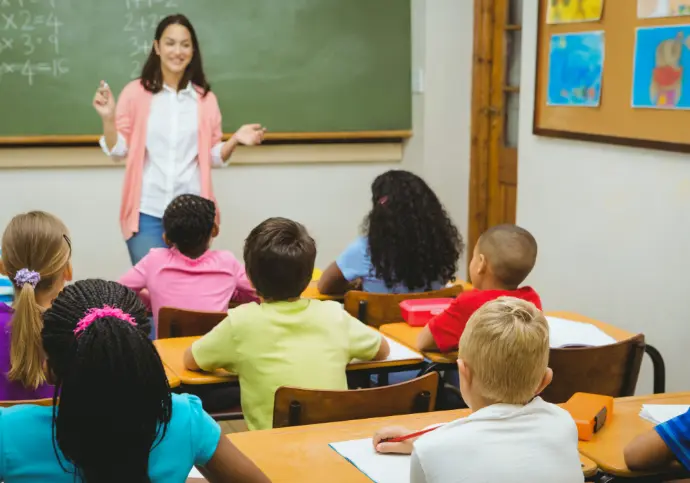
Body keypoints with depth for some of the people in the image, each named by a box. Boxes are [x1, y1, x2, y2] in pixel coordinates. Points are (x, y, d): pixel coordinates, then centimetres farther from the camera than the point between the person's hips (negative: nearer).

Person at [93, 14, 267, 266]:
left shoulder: (205, 98, 7)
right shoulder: (135, 92, 0)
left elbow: (212, 156, 10)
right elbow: (118, 150, 1)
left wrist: (235, 140, -6)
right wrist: (108, 118, -15)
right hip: (147, 212, -2)